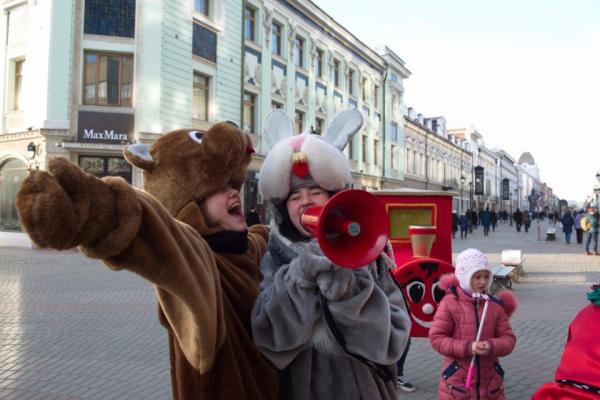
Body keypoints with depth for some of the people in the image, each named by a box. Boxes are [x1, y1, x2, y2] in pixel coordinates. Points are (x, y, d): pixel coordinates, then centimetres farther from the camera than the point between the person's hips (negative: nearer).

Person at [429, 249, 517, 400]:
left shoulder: (495, 306, 3)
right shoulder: (450, 303, -8)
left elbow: (508, 338, 1)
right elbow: (436, 337, -10)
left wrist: (492, 346, -21)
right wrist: (467, 347, -21)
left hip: (490, 382, 4)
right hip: (456, 381, -3)